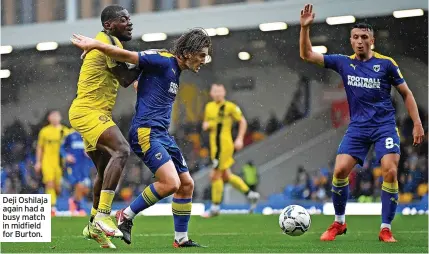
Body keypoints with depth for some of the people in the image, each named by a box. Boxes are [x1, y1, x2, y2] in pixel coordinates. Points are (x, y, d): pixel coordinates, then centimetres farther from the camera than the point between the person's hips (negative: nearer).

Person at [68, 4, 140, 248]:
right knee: (122, 150, -29)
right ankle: (103, 216, -34)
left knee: (106, 170, 18)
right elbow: (125, 79, -13)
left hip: (95, 113, 11)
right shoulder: (110, 41, -12)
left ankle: (94, 225, 31)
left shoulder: (104, 41, 19)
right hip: (88, 111, -11)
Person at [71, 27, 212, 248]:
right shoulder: (163, 60, -11)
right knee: (170, 183, -20)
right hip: (146, 131, -10)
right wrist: (94, 44, -11)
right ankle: (126, 216, -3)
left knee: (186, 184, 8)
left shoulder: (175, 71, 19)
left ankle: (181, 239, 15)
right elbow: (127, 56, -16)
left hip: (162, 134, 10)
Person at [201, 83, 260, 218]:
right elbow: (206, 123, 24)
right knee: (226, 176, 12)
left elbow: (243, 122, -1)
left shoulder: (230, 107, -8)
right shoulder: (209, 107, 12)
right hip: (214, 145, 8)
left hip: (225, 145, -8)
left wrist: (240, 139, -9)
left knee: (215, 176, -7)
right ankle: (251, 194, 26)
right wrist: (205, 125, 0)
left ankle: (215, 207, 3)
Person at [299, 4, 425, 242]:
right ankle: (339, 223, 9)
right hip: (357, 127, 2)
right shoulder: (343, 62, 4)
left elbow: (406, 93, 6)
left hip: (385, 125, -2)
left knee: (390, 173, -16)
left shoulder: (386, 63, -1)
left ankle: (386, 229, -4)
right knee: (340, 171, -11)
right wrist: (305, 27, -9)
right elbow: (307, 55, 4)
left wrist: (417, 123, -2)